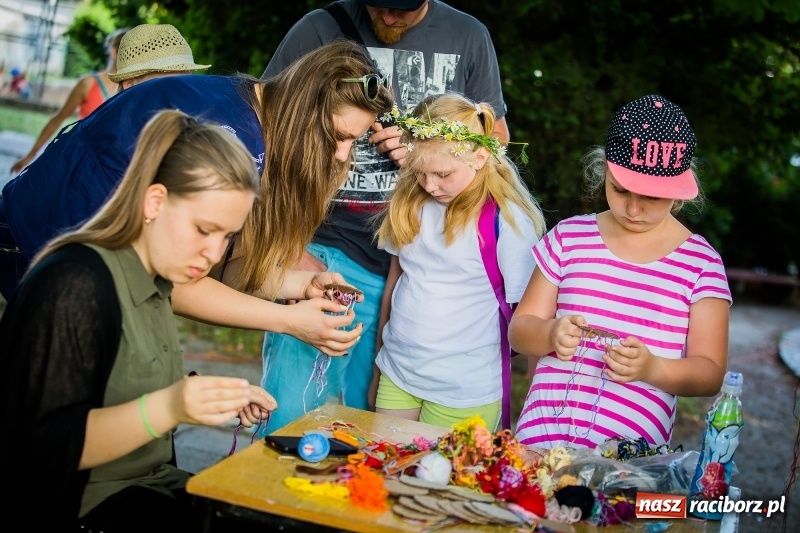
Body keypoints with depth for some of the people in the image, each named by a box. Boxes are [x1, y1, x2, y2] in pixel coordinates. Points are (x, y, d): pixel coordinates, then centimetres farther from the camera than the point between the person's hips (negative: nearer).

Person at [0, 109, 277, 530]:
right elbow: (51, 448, -20)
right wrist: (166, 408, -33)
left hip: (153, 490, 8)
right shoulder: (74, 284, -18)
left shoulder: (153, 282, 8)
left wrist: (213, 400, 4)